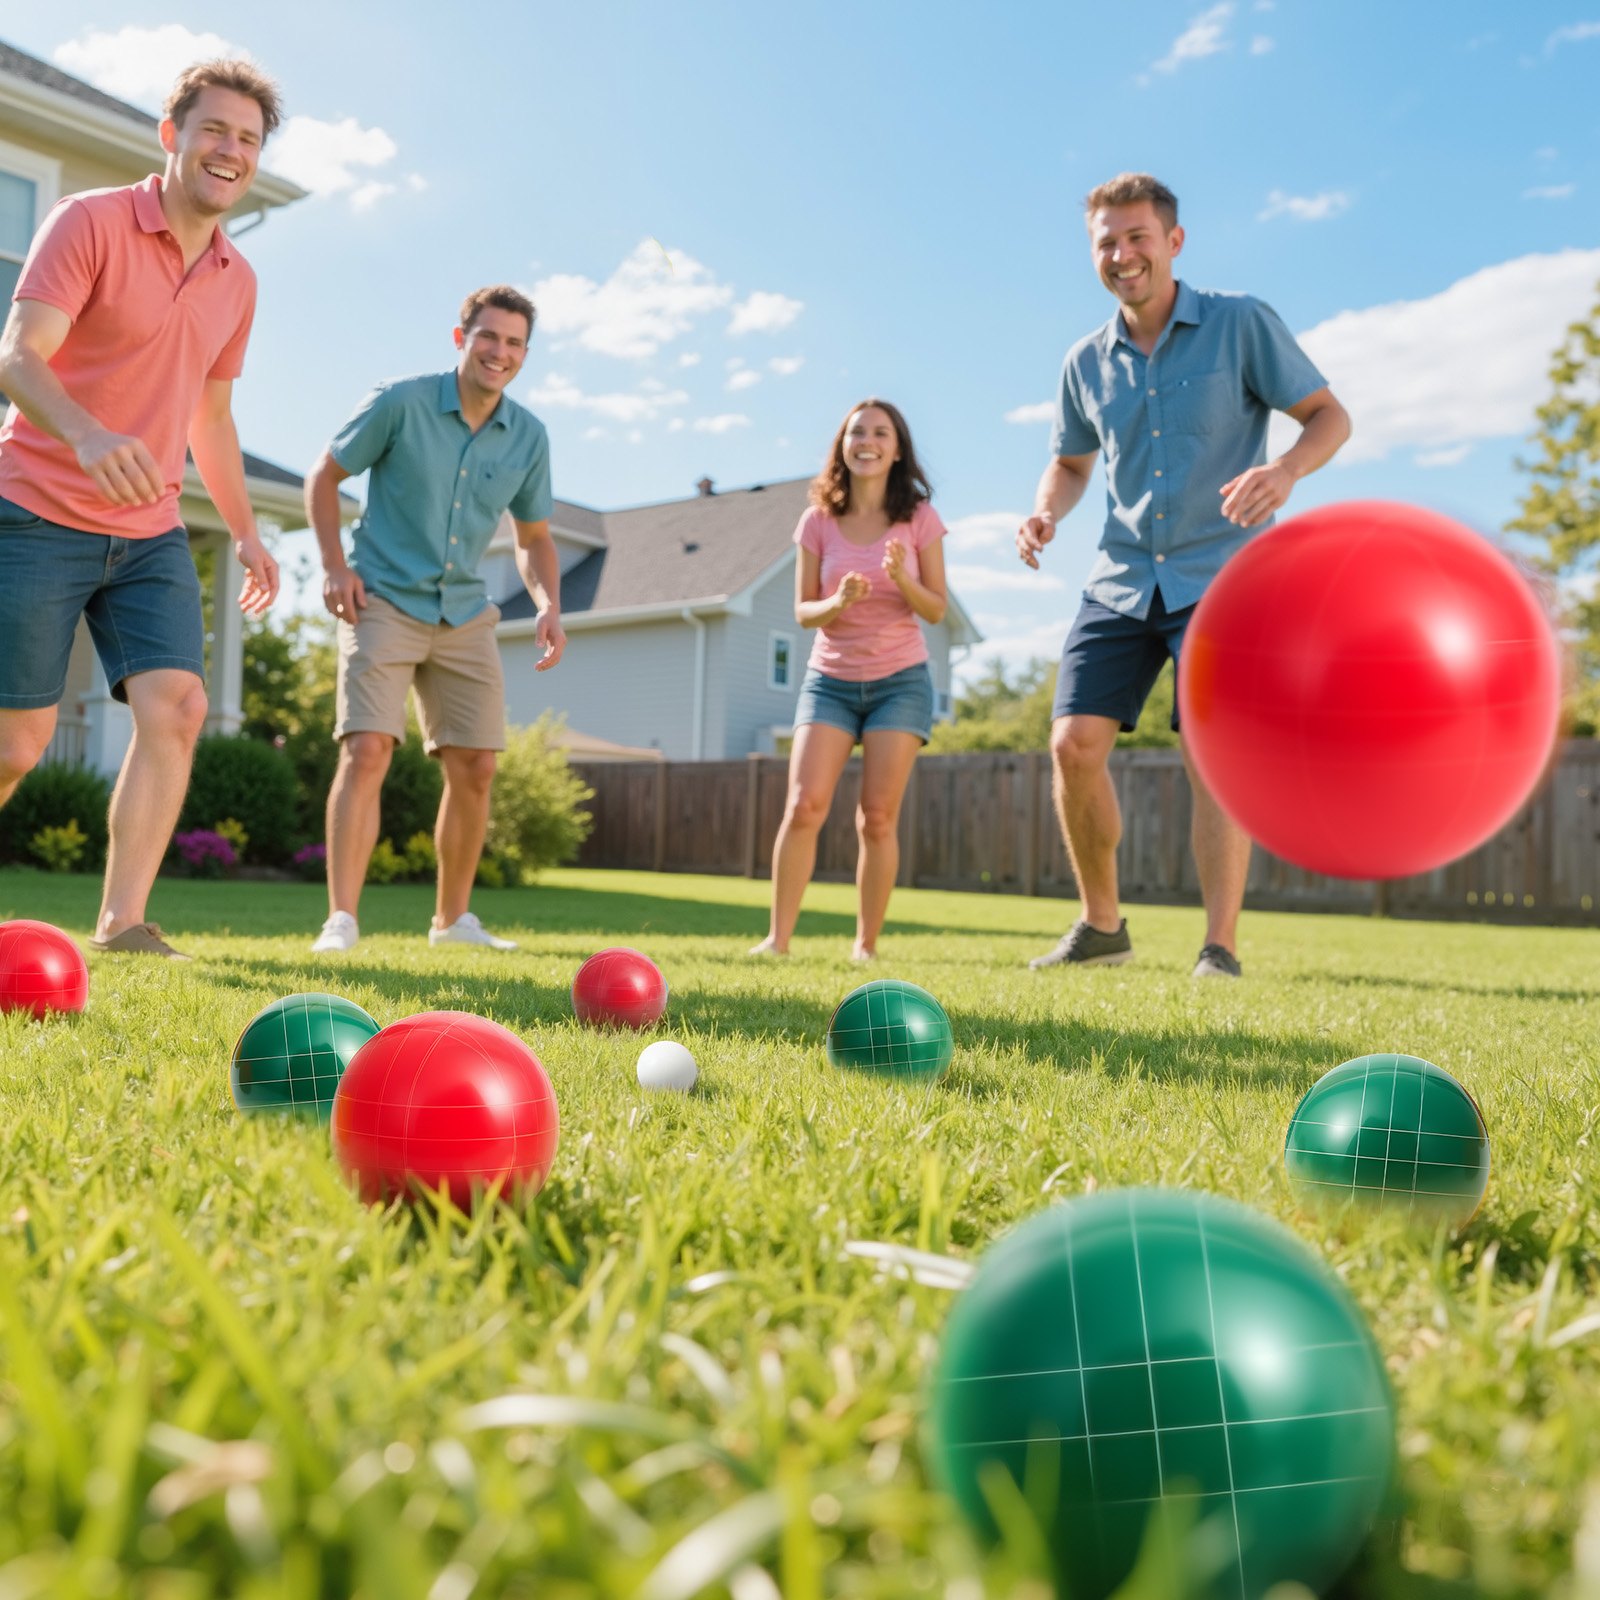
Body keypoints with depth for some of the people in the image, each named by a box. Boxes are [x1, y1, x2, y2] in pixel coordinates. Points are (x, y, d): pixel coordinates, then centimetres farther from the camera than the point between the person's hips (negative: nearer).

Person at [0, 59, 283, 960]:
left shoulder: (238, 280, 12)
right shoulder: (90, 222, -7)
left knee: (177, 705, -13)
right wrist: (86, 434, -37)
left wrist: (247, 531, 18)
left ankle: (123, 924, -10)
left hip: (152, 532, 5)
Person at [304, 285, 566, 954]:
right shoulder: (400, 402, -8)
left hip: (465, 616, 5)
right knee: (368, 748, -18)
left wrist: (549, 604, -5)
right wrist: (335, 565, -10)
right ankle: (341, 919, -16)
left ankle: (452, 918, 19)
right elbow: (325, 475, 2)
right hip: (384, 602, -4)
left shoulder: (528, 436, 3)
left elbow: (534, 538, 13)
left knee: (474, 767, 3)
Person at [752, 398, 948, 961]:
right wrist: (837, 603, -19)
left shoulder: (919, 518, -2)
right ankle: (778, 937, -5)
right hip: (830, 678, 1)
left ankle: (866, 945, 6)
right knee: (804, 808, -12)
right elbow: (803, 611, 2)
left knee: (878, 818, -4)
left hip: (900, 681, -1)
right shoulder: (819, 521, 1)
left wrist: (902, 578, -20)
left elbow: (937, 609, -1)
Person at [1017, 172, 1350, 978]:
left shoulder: (1242, 324, -3)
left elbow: (1329, 414, -1)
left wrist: (1285, 470, -23)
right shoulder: (1086, 362, 9)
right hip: (1121, 581, 4)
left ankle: (1220, 949, -4)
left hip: (1221, 574, -4)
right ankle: (1101, 926, 11)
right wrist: (1046, 510, -1)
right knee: (1073, 743, -6)